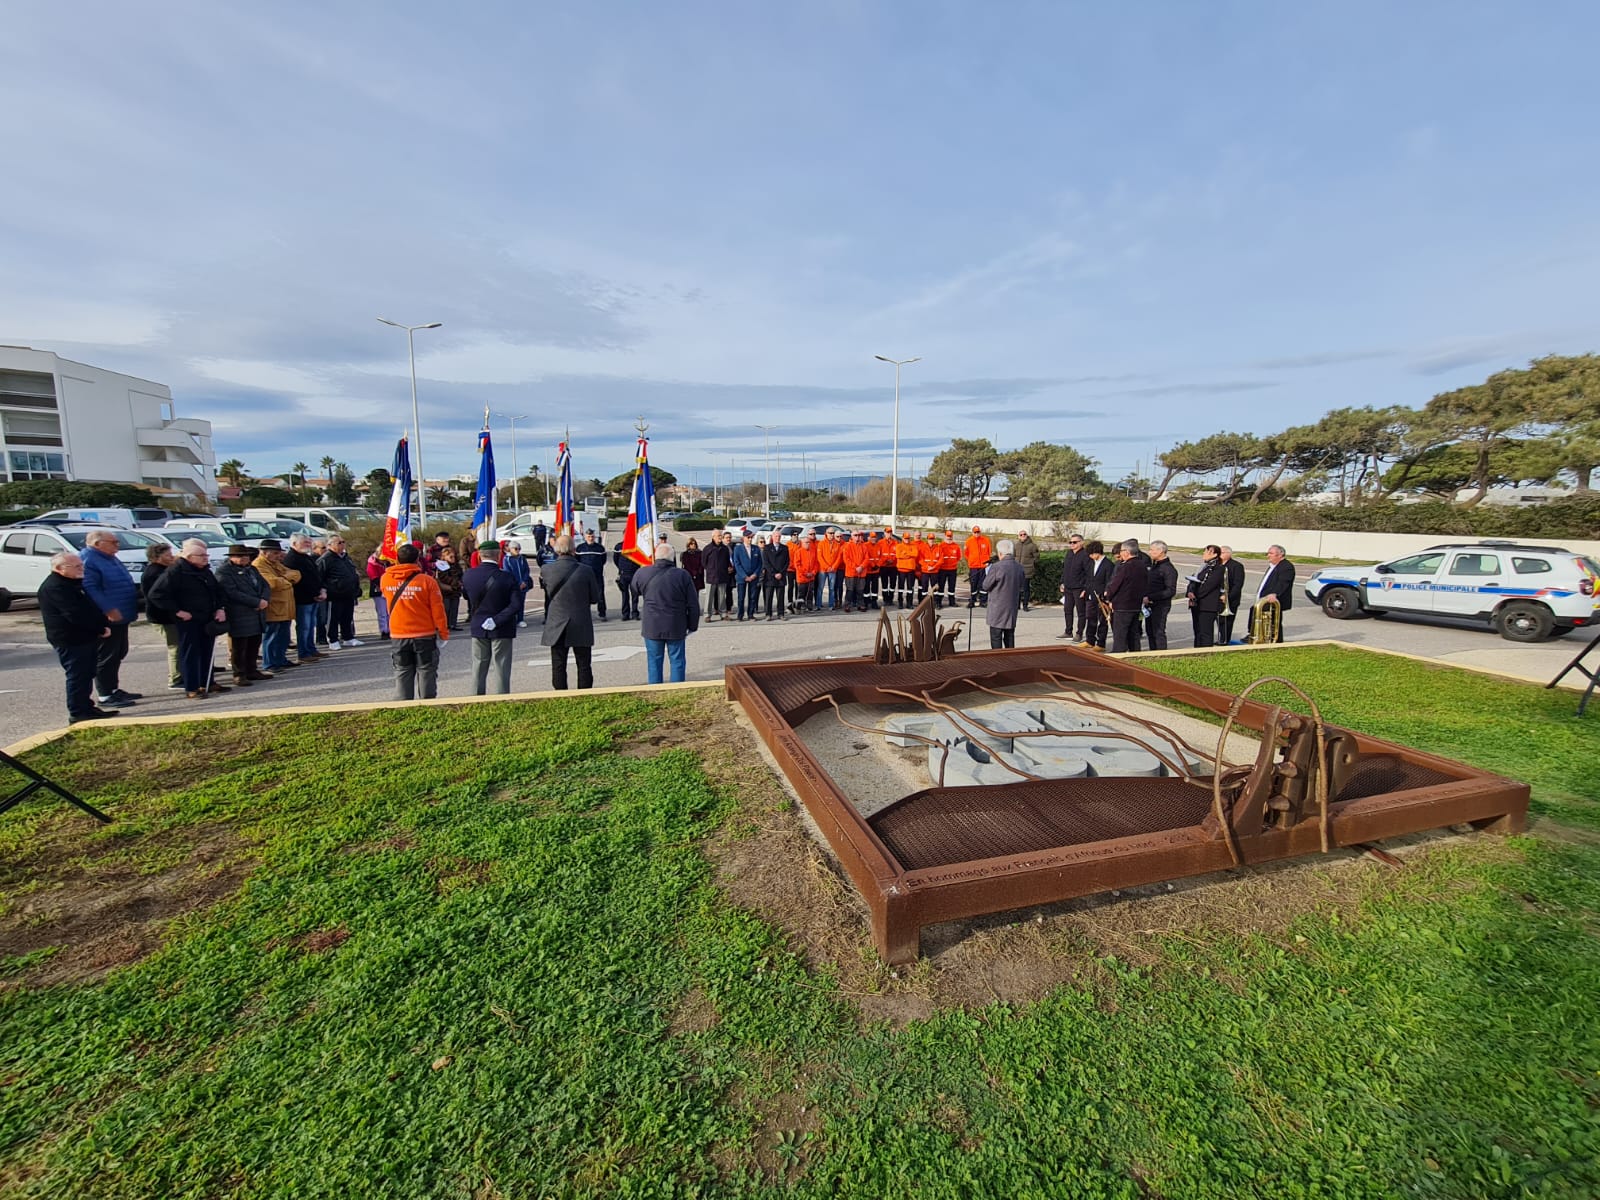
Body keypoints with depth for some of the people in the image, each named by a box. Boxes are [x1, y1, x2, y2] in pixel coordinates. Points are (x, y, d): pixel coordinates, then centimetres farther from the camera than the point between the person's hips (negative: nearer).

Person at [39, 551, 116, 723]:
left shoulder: (74, 583, 15)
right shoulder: (54, 588, -17)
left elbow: (92, 607, 18)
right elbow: (76, 615, -24)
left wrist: (104, 625, 2)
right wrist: (101, 629, -15)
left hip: (86, 638, 10)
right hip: (70, 641, -10)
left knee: (86, 675, 15)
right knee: (77, 677, -4)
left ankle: (87, 707, 24)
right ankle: (77, 714, 3)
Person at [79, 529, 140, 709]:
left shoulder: (110, 558, 16)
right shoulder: (87, 560, -15)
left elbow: (123, 584, 26)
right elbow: (90, 588, -24)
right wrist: (108, 610, -27)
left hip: (120, 616, 10)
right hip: (107, 618, -10)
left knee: (119, 654, 16)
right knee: (106, 657, -3)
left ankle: (114, 689, 26)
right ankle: (104, 696, 4)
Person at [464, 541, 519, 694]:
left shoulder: (468, 575, -6)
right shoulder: (506, 577, -17)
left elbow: (467, 596, 7)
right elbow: (516, 604, -22)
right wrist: (497, 620, -18)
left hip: (478, 627, 4)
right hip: (501, 629, -4)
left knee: (479, 667, 15)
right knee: (501, 668, 4)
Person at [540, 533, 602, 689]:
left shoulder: (546, 570, -8)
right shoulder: (585, 571, -11)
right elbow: (595, 598, -3)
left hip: (556, 628, 1)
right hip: (581, 628, 0)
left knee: (558, 666, 9)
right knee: (584, 665, 10)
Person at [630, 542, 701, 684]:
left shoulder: (642, 573, -5)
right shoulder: (682, 575, -7)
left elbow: (634, 592, 16)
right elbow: (693, 604, -4)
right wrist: (692, 626, 6)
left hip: (652, 627, 1)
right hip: (676, 627, -1)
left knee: (654, 661, 11)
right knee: (677, 661, 10)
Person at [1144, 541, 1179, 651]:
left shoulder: (1168, 569, -14)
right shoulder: (1153, 565, 14)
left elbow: (1171, 591, -19)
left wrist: (1150, 598, -20)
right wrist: (1145, 597, 6)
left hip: (1161, 606, -9)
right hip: (1150, 605, 9)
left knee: (1159, 632, -5)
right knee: (1150, 632, 14)